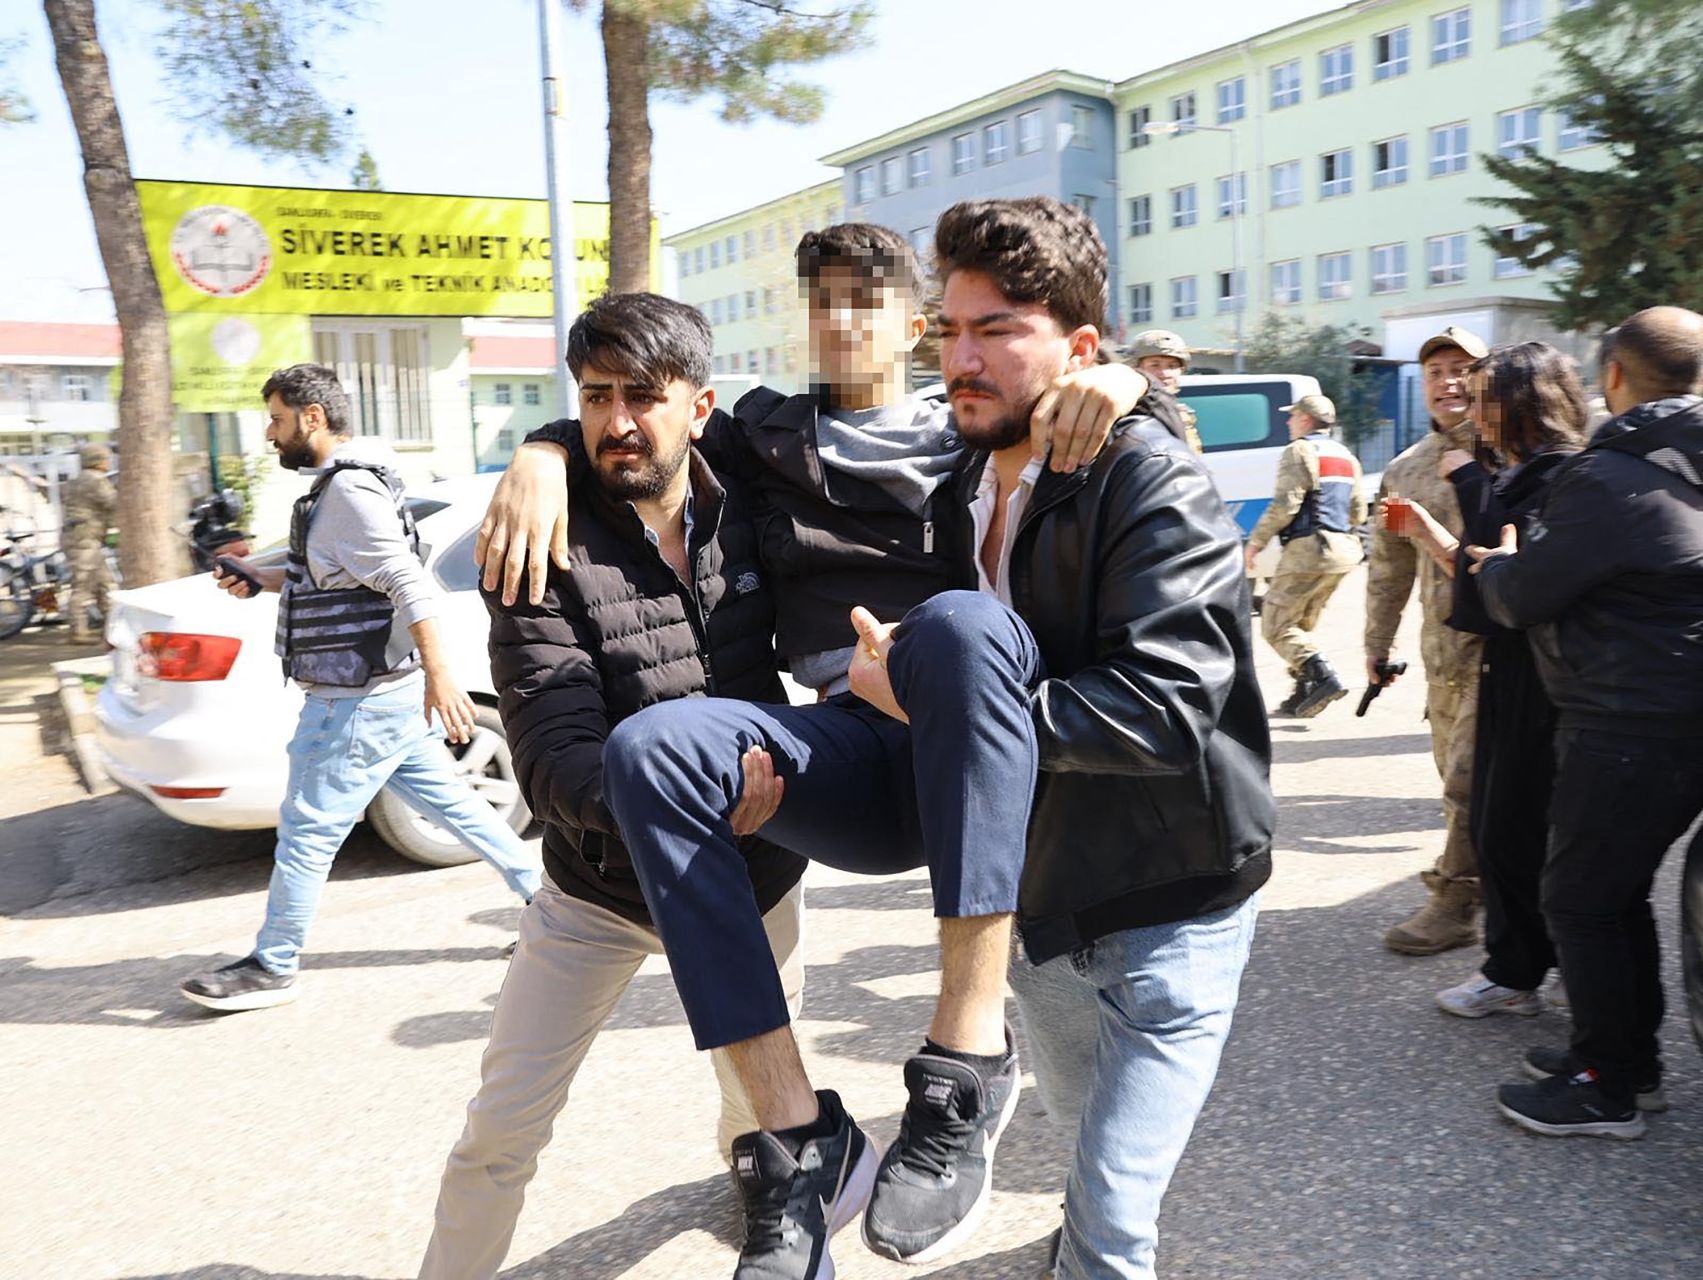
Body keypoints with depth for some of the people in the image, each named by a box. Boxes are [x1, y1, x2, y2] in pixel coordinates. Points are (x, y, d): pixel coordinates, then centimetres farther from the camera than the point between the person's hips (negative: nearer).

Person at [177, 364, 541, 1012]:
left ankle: (271, 969, 17)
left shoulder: (350, 490, -18)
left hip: (360, 701, -10)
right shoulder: (338, 485, 14)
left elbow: (411, 586, -24)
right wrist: (265, 579, 13)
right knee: (447, 800, 15)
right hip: (382, 691, 10)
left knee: (306, 831, 2)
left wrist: (439, 678, -28)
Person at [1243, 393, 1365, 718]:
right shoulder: (1346, 456, 19)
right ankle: (1302, 696, 13)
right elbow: (1358, 512, 19)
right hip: (1344, 549, 9)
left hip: (1308, 548, -9)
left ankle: (1324, 677, -20)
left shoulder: (1300, 451, -8)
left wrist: (1256, 541, -7)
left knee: (1275, 625, -5)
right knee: (1302, 624, 17)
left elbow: (1284, 505, -17)